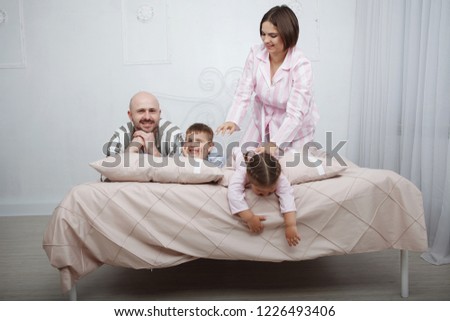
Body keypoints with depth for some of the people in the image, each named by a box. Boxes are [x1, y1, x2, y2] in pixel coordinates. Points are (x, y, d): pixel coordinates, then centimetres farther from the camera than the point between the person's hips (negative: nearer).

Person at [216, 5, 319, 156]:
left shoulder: (301, 65, -26)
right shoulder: (256, 53, -14)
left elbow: (295, 114, -31)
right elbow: (243, 93, -15)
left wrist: (274, 144, -44)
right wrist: (233, 120, -34)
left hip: (294, 130, -3)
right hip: (262, 123, 4)